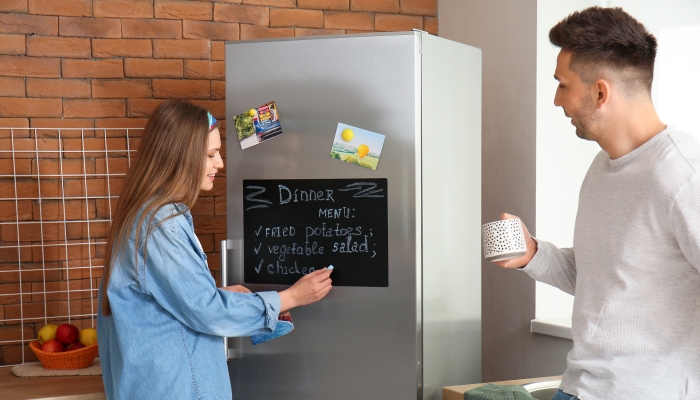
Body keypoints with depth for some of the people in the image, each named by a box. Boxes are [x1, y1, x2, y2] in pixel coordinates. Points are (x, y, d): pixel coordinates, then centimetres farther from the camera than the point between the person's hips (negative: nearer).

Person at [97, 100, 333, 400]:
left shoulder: (151, 213, 9)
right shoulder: (160, 224, -22)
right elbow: (206, 310, -22)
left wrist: (223, 295, 6)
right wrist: (290, 297, -15)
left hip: (162, 375, 10)